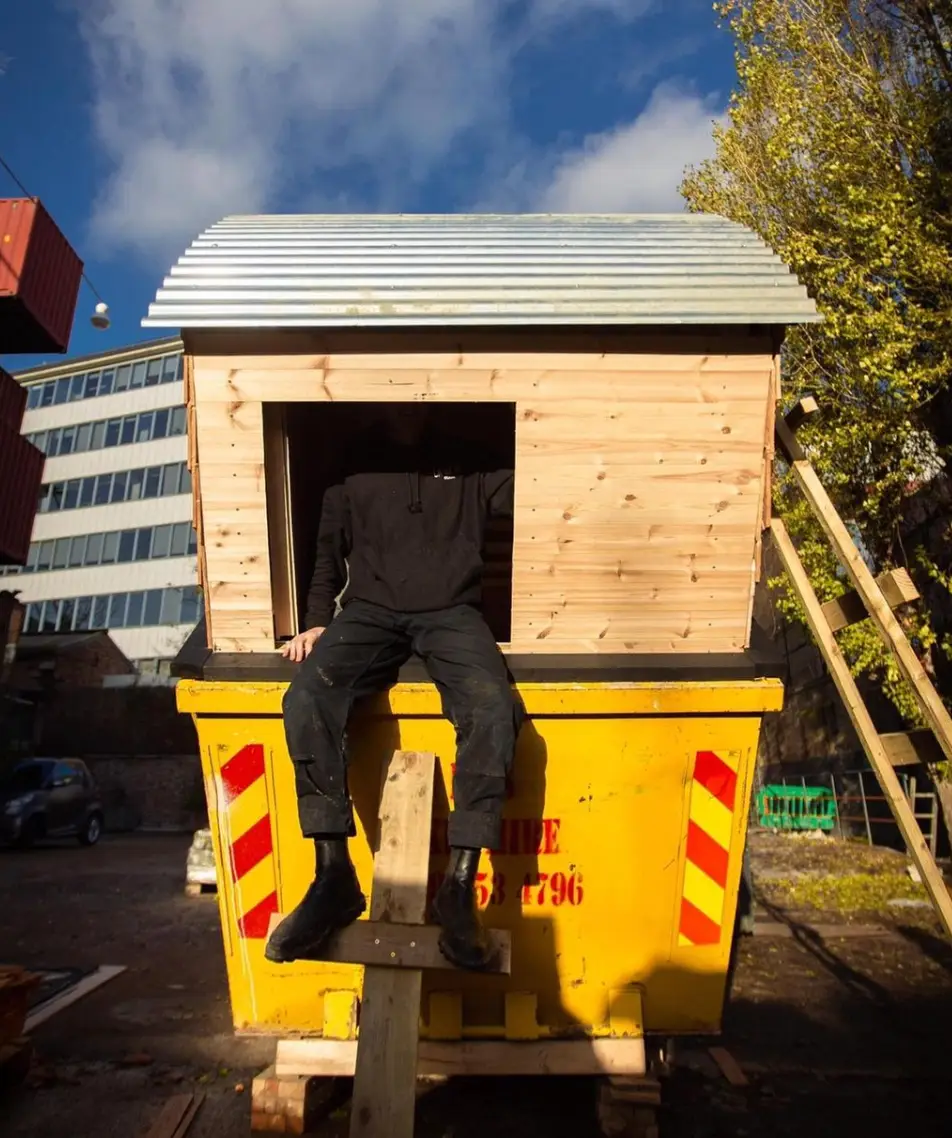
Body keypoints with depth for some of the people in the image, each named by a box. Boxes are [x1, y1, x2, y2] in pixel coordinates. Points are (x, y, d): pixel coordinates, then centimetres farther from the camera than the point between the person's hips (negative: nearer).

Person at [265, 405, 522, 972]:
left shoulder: (468, 467, 19)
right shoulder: (354, 470, 21)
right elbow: (328, 555, 20)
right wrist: (317, 621, 7)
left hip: (450, 613, -1)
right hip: (370, 611, 1)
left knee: (494, 709, -32)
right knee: (306, 700, -29)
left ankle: (460, 887, -25)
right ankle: (334, 876, -22)